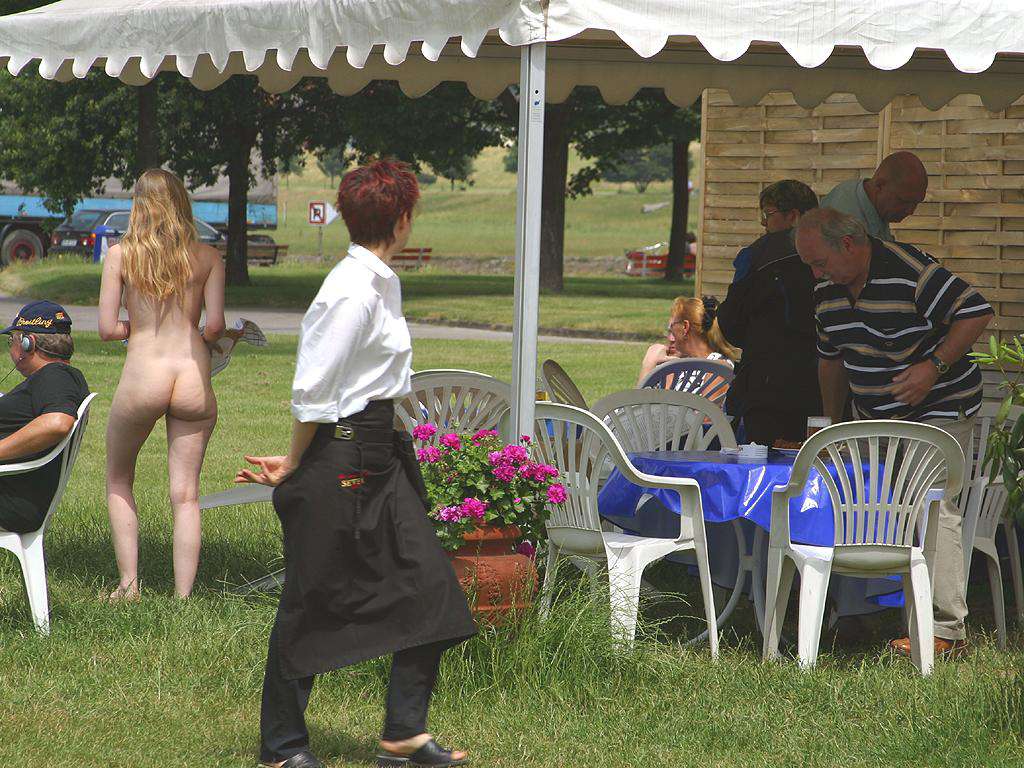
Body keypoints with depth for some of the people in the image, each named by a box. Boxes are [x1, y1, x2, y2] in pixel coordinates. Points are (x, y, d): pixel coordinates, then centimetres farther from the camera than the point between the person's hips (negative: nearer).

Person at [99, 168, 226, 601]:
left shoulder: (121, 255, 2)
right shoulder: (207, 257, 5)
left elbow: (106, 329, 0)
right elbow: (216, 324, -4)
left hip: (143, 376, -1)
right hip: (193, 380, 1)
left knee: (118, 481, 20)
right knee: (185, 495, 6)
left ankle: (129, 583, 13)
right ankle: (183, 597, 2)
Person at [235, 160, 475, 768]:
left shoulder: (382, 283, 12)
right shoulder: (352, 292, -19)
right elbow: (313, 393, -18)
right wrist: (295, 467, -9)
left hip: (381, 453, 9)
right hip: (341, 455, -9)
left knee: (429, 583, 4)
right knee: (313, 602, 2)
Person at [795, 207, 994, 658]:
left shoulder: (910, 273, -20)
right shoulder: (828, 291, 5)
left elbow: (976, 313, -18)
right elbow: (831, 358, 19)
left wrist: (934, 366, -24)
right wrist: (834, 426, 24)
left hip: (938, 412, -8)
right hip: (877, 418, 8)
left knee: (934, 510, -16)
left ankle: (945, 630, -18)